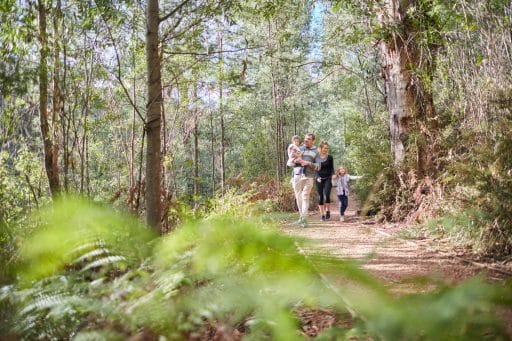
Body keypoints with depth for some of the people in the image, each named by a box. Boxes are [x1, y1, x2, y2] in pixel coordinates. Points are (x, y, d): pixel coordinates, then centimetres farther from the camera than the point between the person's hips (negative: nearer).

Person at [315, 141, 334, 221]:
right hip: (319, 180, 1)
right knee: (320, 197, 2)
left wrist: (333, 175, -15)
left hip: (327, 179, -1)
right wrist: (317, 177, -15)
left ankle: (328, 211, 3)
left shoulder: (329, 157, 3)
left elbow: (332, 168, 6)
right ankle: (322, 215, 10)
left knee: (326, 196, -18)